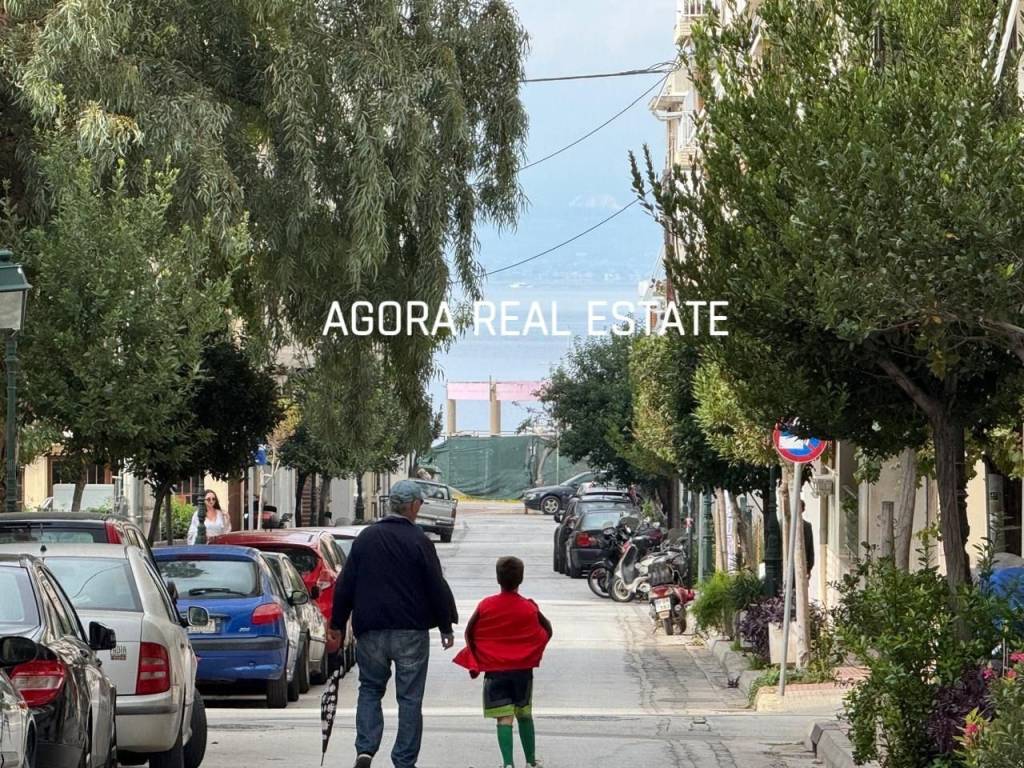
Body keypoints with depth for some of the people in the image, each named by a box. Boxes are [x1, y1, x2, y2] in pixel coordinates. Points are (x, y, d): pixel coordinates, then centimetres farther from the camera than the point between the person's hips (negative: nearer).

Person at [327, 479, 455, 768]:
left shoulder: (365, 538, 4)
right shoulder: (419, 542, -7)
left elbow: (345, 585, 6)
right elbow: (437, 588, -4)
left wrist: (337, 625, 14)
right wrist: (446, 627, 8)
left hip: (371, 632, 3)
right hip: (411, 631, -3)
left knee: (370, 690, 15)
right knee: (409, 697, 5)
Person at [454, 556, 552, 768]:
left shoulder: (485, 606, -6)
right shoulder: (530, 608, -5)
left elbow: (469, 633, 0)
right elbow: (548, 631, 6)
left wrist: (476, 663, 10)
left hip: (495, 671, -1)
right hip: (523, 670, 1)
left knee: (504, 719, -4)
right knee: (525, 716, 16)